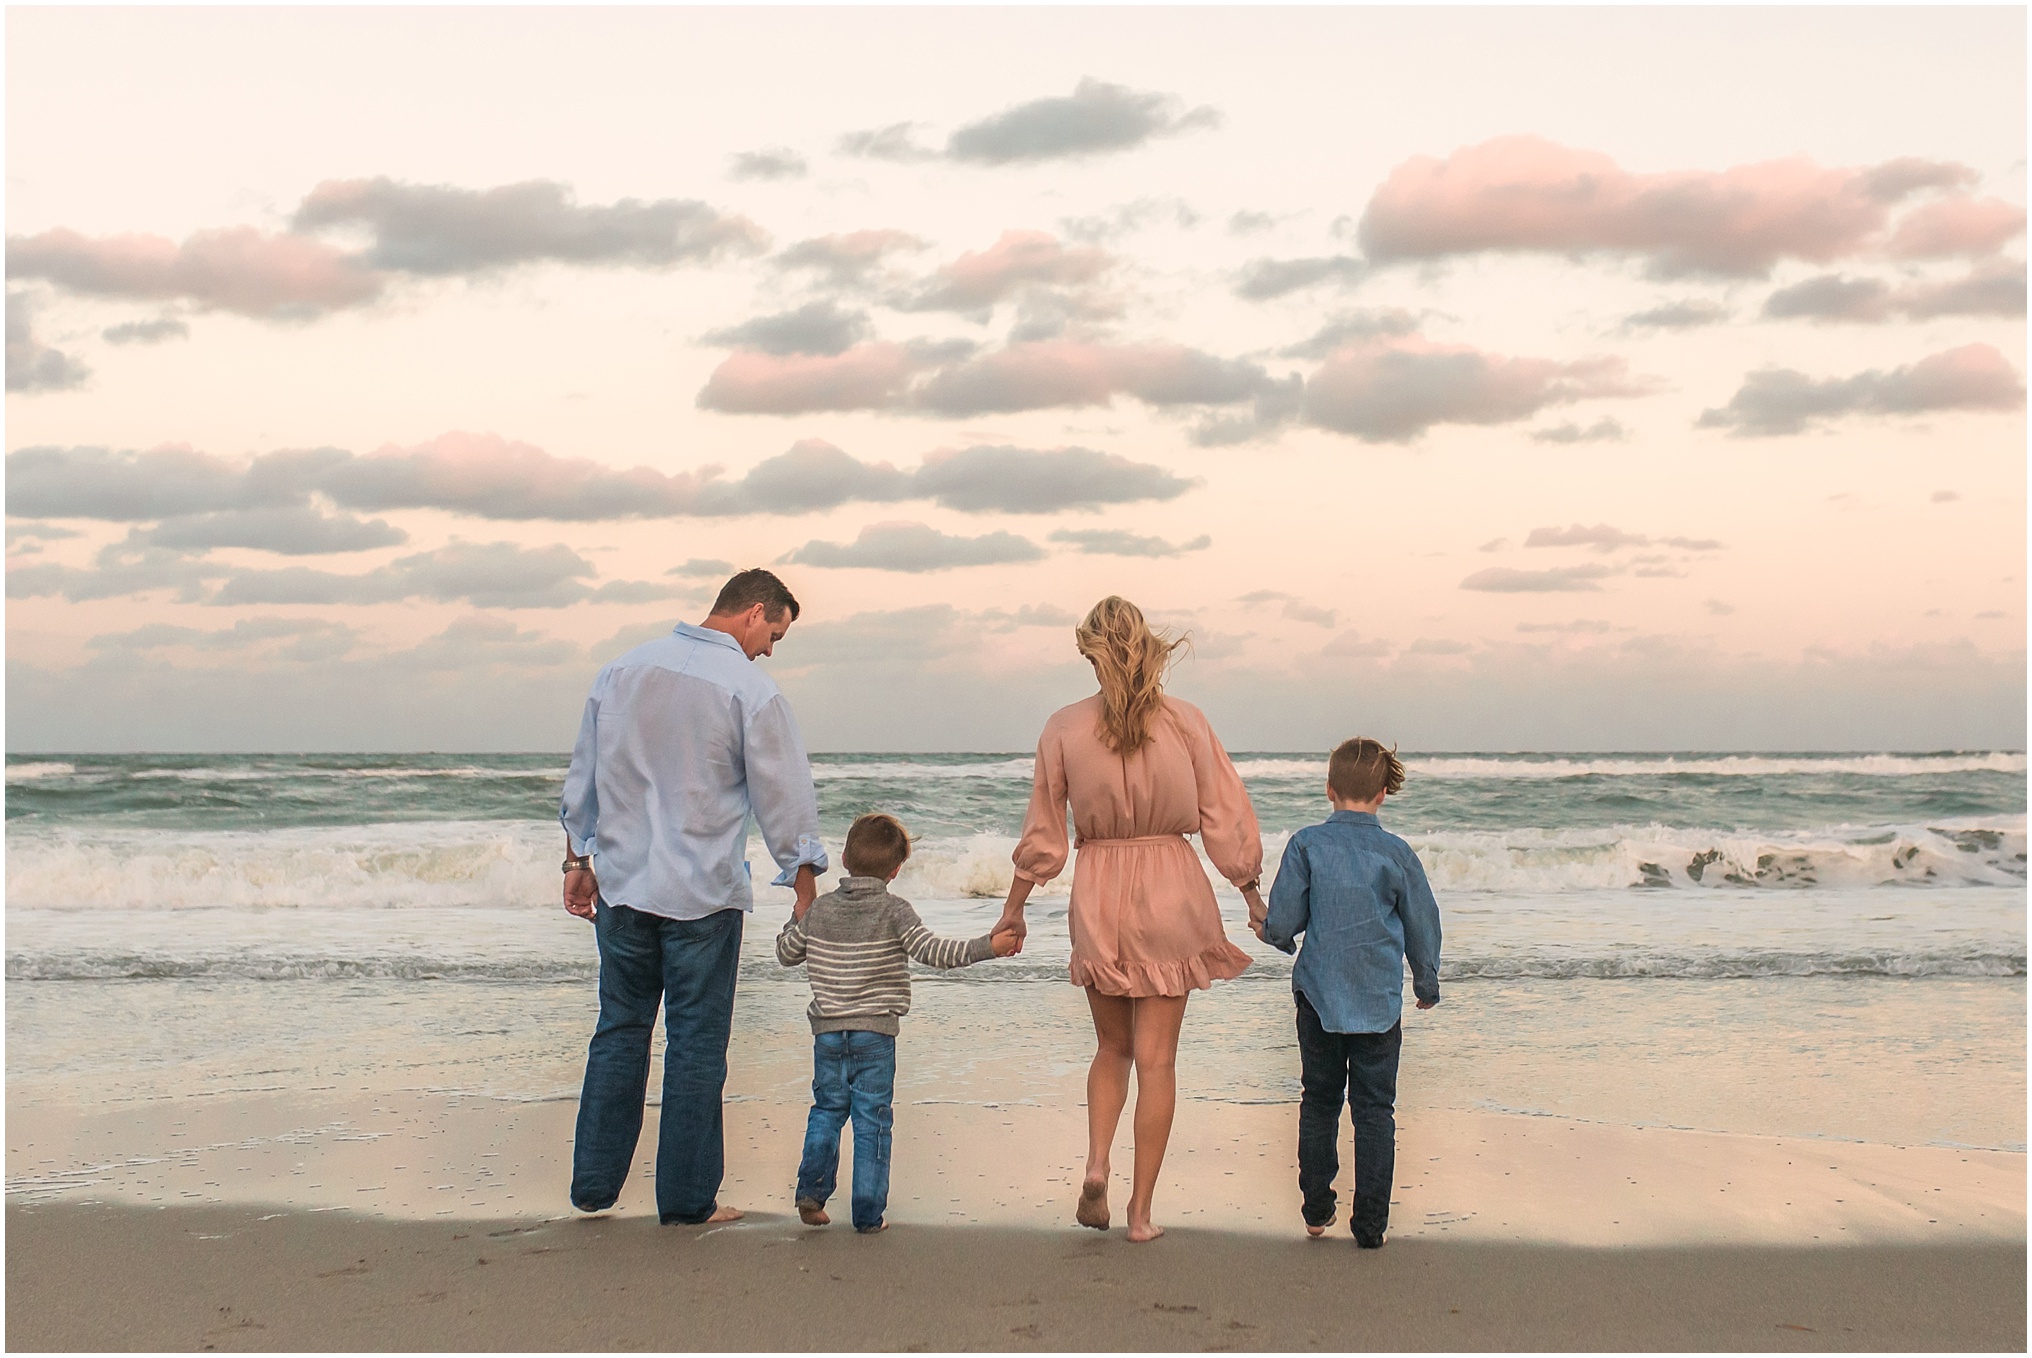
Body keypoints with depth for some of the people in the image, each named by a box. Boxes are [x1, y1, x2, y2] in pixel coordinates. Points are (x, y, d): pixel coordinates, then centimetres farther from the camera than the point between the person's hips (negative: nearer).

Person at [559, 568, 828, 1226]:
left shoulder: (623, 670, 6)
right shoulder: (750, 690, -10)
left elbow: (584, 775, 13)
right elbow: (784, 799, -7)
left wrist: (577, 860, 21)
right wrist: (806, 888, 3)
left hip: (620, 883, 5)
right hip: (702, 897, -5)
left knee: (619, 1032, 15)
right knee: (696, 1043, 4)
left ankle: (594, 1183, 18)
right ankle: (686, 1198, 10)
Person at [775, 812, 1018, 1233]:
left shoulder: (819, 909, 3)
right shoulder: (894, 911, -9)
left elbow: (786, 953, 15)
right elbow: (932, 950, -19)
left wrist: (798, 915, 31)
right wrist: (988, 946, -18)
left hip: (827, 1032, 3)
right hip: (875, 1033, -3)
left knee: (827, 1109, 20)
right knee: (872, 1120, 3)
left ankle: (811, 1189, 9)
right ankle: (868, 1213, 5)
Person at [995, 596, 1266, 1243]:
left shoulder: (1064, 728, -3)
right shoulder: (1185, 720, -5)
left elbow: (1042, 836, 3)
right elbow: (1223, 819, 1)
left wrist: (1013, 906, 16)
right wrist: (1252, 894, 13)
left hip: (1098, 896, 1)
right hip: (1171, 894, -1)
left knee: (1112, 1046, 20)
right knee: (1156, 1058, 5)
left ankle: (1096, 1165, -1)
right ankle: (1141, 1210, 6)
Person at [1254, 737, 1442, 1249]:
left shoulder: (1306, 844, -6)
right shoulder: (1396, 853, -5)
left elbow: (1283, 923, -6)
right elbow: (1423, 927, 4)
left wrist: (1267, 931, 18)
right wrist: (1427, 985, 21)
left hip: (1318, 995, 1)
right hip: (1379, 1001, -1)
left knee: (1319, 1101, 15)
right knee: (1374, 1109, 6)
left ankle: (1317, 1210, 21)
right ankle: (1370, 1223, 4)